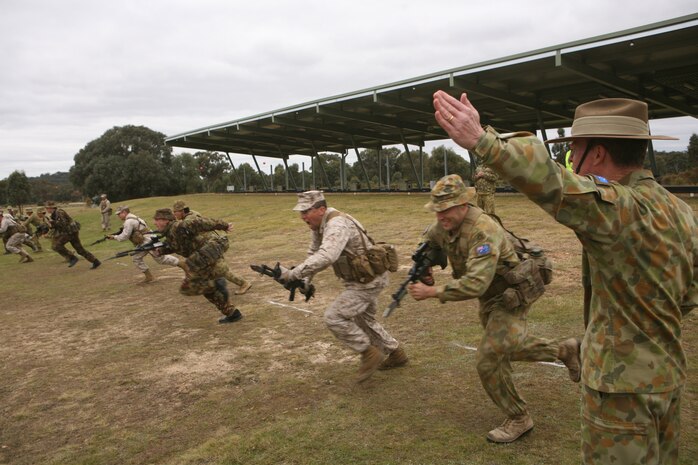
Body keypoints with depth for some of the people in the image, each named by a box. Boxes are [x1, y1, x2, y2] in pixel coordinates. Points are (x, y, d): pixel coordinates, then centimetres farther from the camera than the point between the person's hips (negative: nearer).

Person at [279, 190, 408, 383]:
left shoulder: (336, 224, -28)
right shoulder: (318, 225, 2)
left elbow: (325, 257, -44)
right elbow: (314, 253, 12)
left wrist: (292, 274, -43)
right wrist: (306, 280, -1)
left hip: (368, 280, -10)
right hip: (359, 278, 10)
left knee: (334, 317, -14)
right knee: (363, 320, 22)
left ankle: (369, 354, 1)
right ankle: (396, 353, 38)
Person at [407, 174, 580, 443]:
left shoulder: (483, 231, -34)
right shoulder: (444, 224, -10)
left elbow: (476, 284, -43)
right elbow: (428, 243, 13)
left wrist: (432, 292, -41)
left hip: (511, 296, -9)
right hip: (488, 300, 9)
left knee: (489, 360, -12)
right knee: (509, 347, 24)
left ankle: (518, 419, 11)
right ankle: (565, 350, 44)